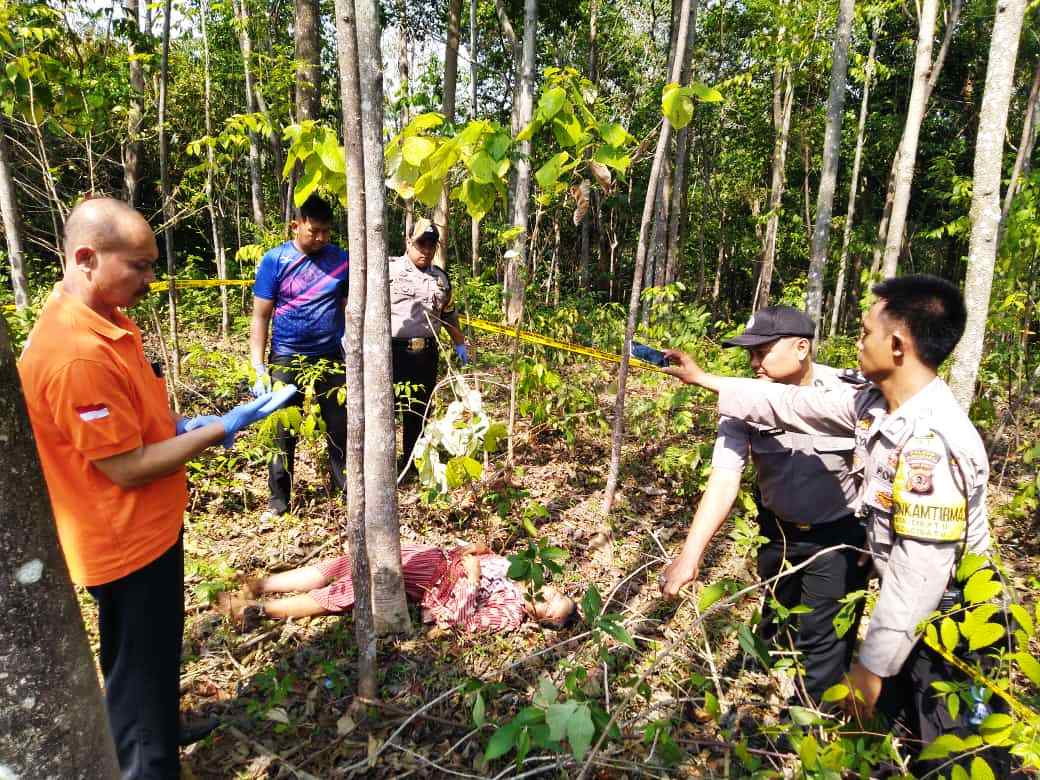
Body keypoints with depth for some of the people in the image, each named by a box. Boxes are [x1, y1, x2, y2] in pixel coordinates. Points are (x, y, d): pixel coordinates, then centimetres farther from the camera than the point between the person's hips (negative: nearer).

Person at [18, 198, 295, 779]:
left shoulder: (105, 320, 2)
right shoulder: (76, 353, -30)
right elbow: (127, 467, -26)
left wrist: (183, 425, 1)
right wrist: (221, 430, -22)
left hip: (147, 527, 10)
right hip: (127, 541, -10)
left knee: (151, 655, 28)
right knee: (142, 663, 11)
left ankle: (163, 727, 50)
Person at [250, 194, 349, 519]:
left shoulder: (341, 259, 0)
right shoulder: (274, 261, -6)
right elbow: (260, 317, -5)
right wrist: (259, 369, -9)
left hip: (331, 358, 2)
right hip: (286, 359, -1)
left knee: (339, 428, 9)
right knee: (283, 433, 7)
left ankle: (347, 488, 23)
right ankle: (278, 500, 20)